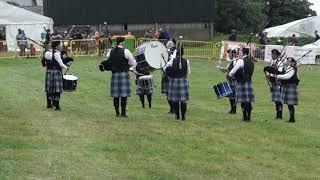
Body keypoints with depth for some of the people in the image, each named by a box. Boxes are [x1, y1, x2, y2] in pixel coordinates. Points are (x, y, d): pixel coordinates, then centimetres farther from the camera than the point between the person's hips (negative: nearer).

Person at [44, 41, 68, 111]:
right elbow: (61, 64, -12)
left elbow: (45, 62, 13)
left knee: (49, 89, 15)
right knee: (57, 89, -3)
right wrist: (66, 68, 5)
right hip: (56, 72, -8)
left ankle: (49, 104, 24)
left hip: (49, 72, 8)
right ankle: (57, 106, -3)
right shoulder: (56, 53, -16)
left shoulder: (48, 52, 7)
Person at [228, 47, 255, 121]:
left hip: (241, 82, -7)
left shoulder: (241, 61, -13)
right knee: (248, 101, 9)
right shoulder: (251, 62, 10)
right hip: (249, 82, 7)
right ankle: (249, 117, 13)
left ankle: (245, 117, 3)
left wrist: (230, 75, 10)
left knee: (243, 101, -1)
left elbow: (233, 71, -14)